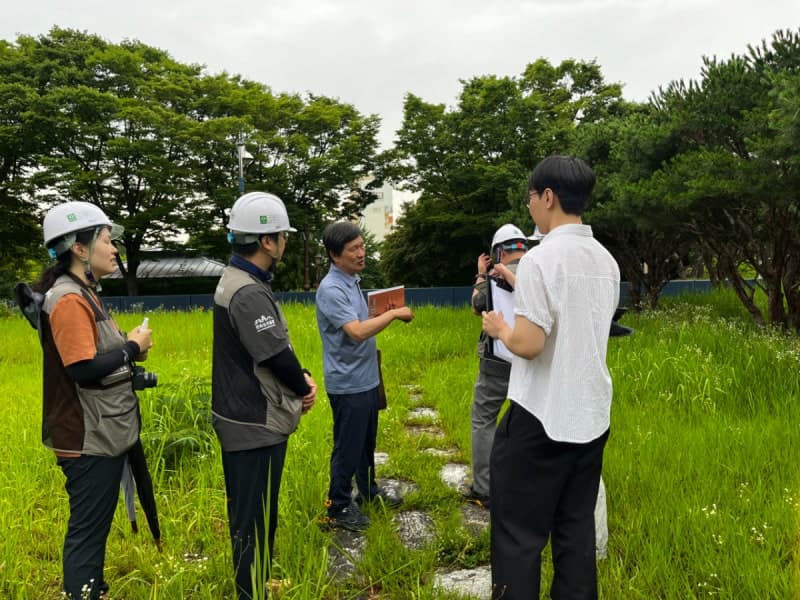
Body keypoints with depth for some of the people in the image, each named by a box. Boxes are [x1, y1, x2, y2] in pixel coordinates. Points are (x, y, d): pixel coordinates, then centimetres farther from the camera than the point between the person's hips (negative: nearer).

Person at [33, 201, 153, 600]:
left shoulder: (82, 294, 12)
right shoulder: (69, 300, -19)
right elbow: (84, 369, -25)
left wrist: (129, 350, -2)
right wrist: (132, 347, -14)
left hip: (102, 434, 10)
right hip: (91, 439, -10)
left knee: (93, 526, 20)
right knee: (87, 530, 3)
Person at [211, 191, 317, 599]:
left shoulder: (237, 281, 8)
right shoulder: (249, 294, -25)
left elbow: (274, 349, 12)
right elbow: (277, 356, -25)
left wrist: (299, 377, 0)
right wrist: (304, 388, -6)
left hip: (244, 419, 11)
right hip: (256, 426, -11)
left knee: (248, 515, 24)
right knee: (255, 520, 4)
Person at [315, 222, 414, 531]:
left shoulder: (352, 280, 9)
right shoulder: (331, 289, -21)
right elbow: (357, 331, -30)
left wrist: (386, 315, 7)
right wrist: (393, 313, -23)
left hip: (366, 378, 9)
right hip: (347, 384, -9)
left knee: (367, 441, 23)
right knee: (347, 447, 4)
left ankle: (368, 490, 41)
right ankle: (339, 508, 21)